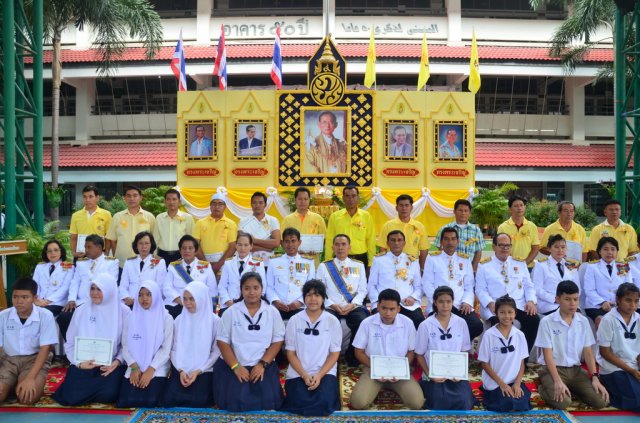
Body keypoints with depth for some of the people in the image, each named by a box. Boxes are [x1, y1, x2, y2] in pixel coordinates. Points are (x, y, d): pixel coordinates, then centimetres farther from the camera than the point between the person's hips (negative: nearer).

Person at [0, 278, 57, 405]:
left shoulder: (45, 316, -12)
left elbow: (45, 349, -12)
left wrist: (30, 378, -24)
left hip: (35, 359, -3)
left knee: (27, 397, -28)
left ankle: (37, 383, 6)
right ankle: (13, 384, 10)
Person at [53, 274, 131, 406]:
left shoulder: (123, 312, -2)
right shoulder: (81, 312, 4)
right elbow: (70, 343, 6)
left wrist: (118, 361, -17)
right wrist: (79, 363, -10)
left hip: (111, 365, -1)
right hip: (84, 365, 2)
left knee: (108, 394, -27)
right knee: (71, 397, -20)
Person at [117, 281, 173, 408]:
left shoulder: (166, 319, 0)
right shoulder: (131, 318, 9)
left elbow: (166, 349, -5)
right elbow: (125, 346, 3)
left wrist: (150, 370, -15)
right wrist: (134, 368, -11)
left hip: (157, 369, -2)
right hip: (134, 368, 2)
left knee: (150, 401, -20)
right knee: (127, 401, -17)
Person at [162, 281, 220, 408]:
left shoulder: (214, 321, -5)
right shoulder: (179, 320, 5)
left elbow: (217, 351, -5)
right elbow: (174, 349, 5)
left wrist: (198, 371, -13)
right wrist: (181, 370, -11)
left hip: (203, 370, -3)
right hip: (181, 370, 3)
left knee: (198, 401, -23)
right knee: (169, 400, -17)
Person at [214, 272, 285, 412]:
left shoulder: (272, 312, 2)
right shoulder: (231, 312, 1)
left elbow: (277, 341, 1)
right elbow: (223, 341, -1)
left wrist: (262, 364, -11)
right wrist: (236, 366, -12)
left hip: (264, 365, 0)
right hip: (236, 365, 0)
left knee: (267, 399, -20)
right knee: (234, 401, -20)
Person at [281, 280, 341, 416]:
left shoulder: (332, 321, 2)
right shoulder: (294, 321, 3)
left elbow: (335, 353, 1)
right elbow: (290, 353, 3)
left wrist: (319, 375, -13)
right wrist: (304, 375, -11)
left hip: (325, 372, 0)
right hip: (298, 373, 0)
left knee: (324, 402, -26)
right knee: (299, 401, -25)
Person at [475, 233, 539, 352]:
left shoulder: (520, 264, 19)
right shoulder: (484, 265, 8)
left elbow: (529, 286, 16)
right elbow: (480, 289, 2)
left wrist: (531, 301, -4)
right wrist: (490, 303, -16)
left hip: (519, 306, 4)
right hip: (494, 307, -3)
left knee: (534, 320, -26)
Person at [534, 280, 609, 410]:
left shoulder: (583, 321, 3)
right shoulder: (547, 322, -11)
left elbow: (588, 352, 5)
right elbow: (548, 355, -13)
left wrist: (595, 377, -10)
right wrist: (558, 381, -24)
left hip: (575, 369, 5)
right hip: (552, 369, -5)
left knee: (601, 401, -15)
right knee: (563, 402, -29)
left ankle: (571, 389, 10)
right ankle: (545, 388, 3)